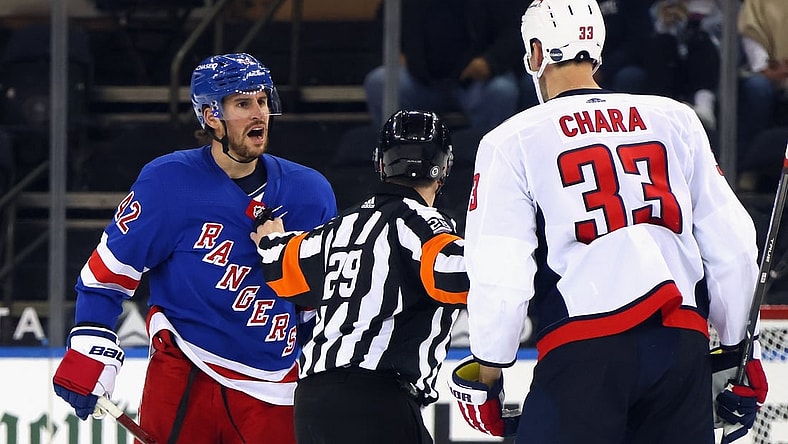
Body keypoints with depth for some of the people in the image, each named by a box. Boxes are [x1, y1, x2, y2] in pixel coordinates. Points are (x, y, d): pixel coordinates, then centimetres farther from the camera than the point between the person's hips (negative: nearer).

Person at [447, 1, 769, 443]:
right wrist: (741, 351, 21)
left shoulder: (511, 142, 4)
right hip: (683, 343, 3)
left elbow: (498, 274, -3)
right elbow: (731, 244, 12)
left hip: (584, 352, -3)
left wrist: (487, 373, 10)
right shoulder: (677, 120, 13)